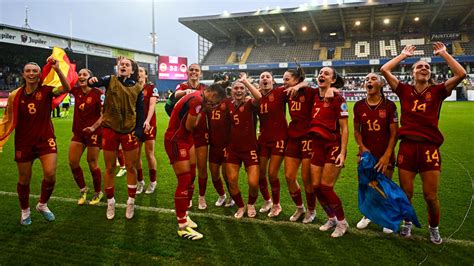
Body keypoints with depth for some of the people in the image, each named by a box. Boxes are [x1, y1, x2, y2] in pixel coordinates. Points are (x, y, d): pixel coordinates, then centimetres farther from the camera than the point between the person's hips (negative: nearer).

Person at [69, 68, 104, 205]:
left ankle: (98, 192, 24)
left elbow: (104, 114, -14)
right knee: (73, 162, 4)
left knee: (92, 163, 4)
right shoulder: (77, 91, 2)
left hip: (94, 132, -5)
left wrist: (94, 127, -25)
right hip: (78, 131, 6)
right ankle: (83, 189, 25)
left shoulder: (98, 93, -14)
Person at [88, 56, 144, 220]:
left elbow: (140, 111, 2)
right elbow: (97, 82, -19)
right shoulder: (111, 80, 1)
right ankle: (110, 202, 26)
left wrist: (138, 131, -7)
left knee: (131, 167, 8)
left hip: (129, 131, 1)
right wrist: (91, 81, -42)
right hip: (110, 129, 0)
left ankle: (131, 202, 24)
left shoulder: (137, 87, 3)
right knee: (109, 168, 9)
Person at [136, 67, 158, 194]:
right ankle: (140, 182, 20)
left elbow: (152, 104, -12)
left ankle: (153, 182, 16)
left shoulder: (151, 88, 0)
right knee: (135, 154, 6)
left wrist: (147, 120, -26)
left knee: (149, 154, 2)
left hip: (149, 124, -3)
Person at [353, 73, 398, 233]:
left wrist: (387, 155, -14)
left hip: (385, 155, -2)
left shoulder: (389, 106, -8)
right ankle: (367, 215, 33)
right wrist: (362, 147, -9)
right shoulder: (359, 106, 0)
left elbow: (394, 133, -7)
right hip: (366, 153, 2)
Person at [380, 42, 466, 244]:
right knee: (406, 193, 8)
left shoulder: (437, 91, 6)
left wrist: (443, 53, 4)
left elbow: (461, 74, -6)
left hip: (429, 147, 0)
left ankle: (434, 228, 30)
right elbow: (384, 70, 0)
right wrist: (404, 55, 11)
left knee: (430, 195, 4)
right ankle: (407, 222, 34)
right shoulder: (404, 90, 6)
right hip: (407, 146, 1)